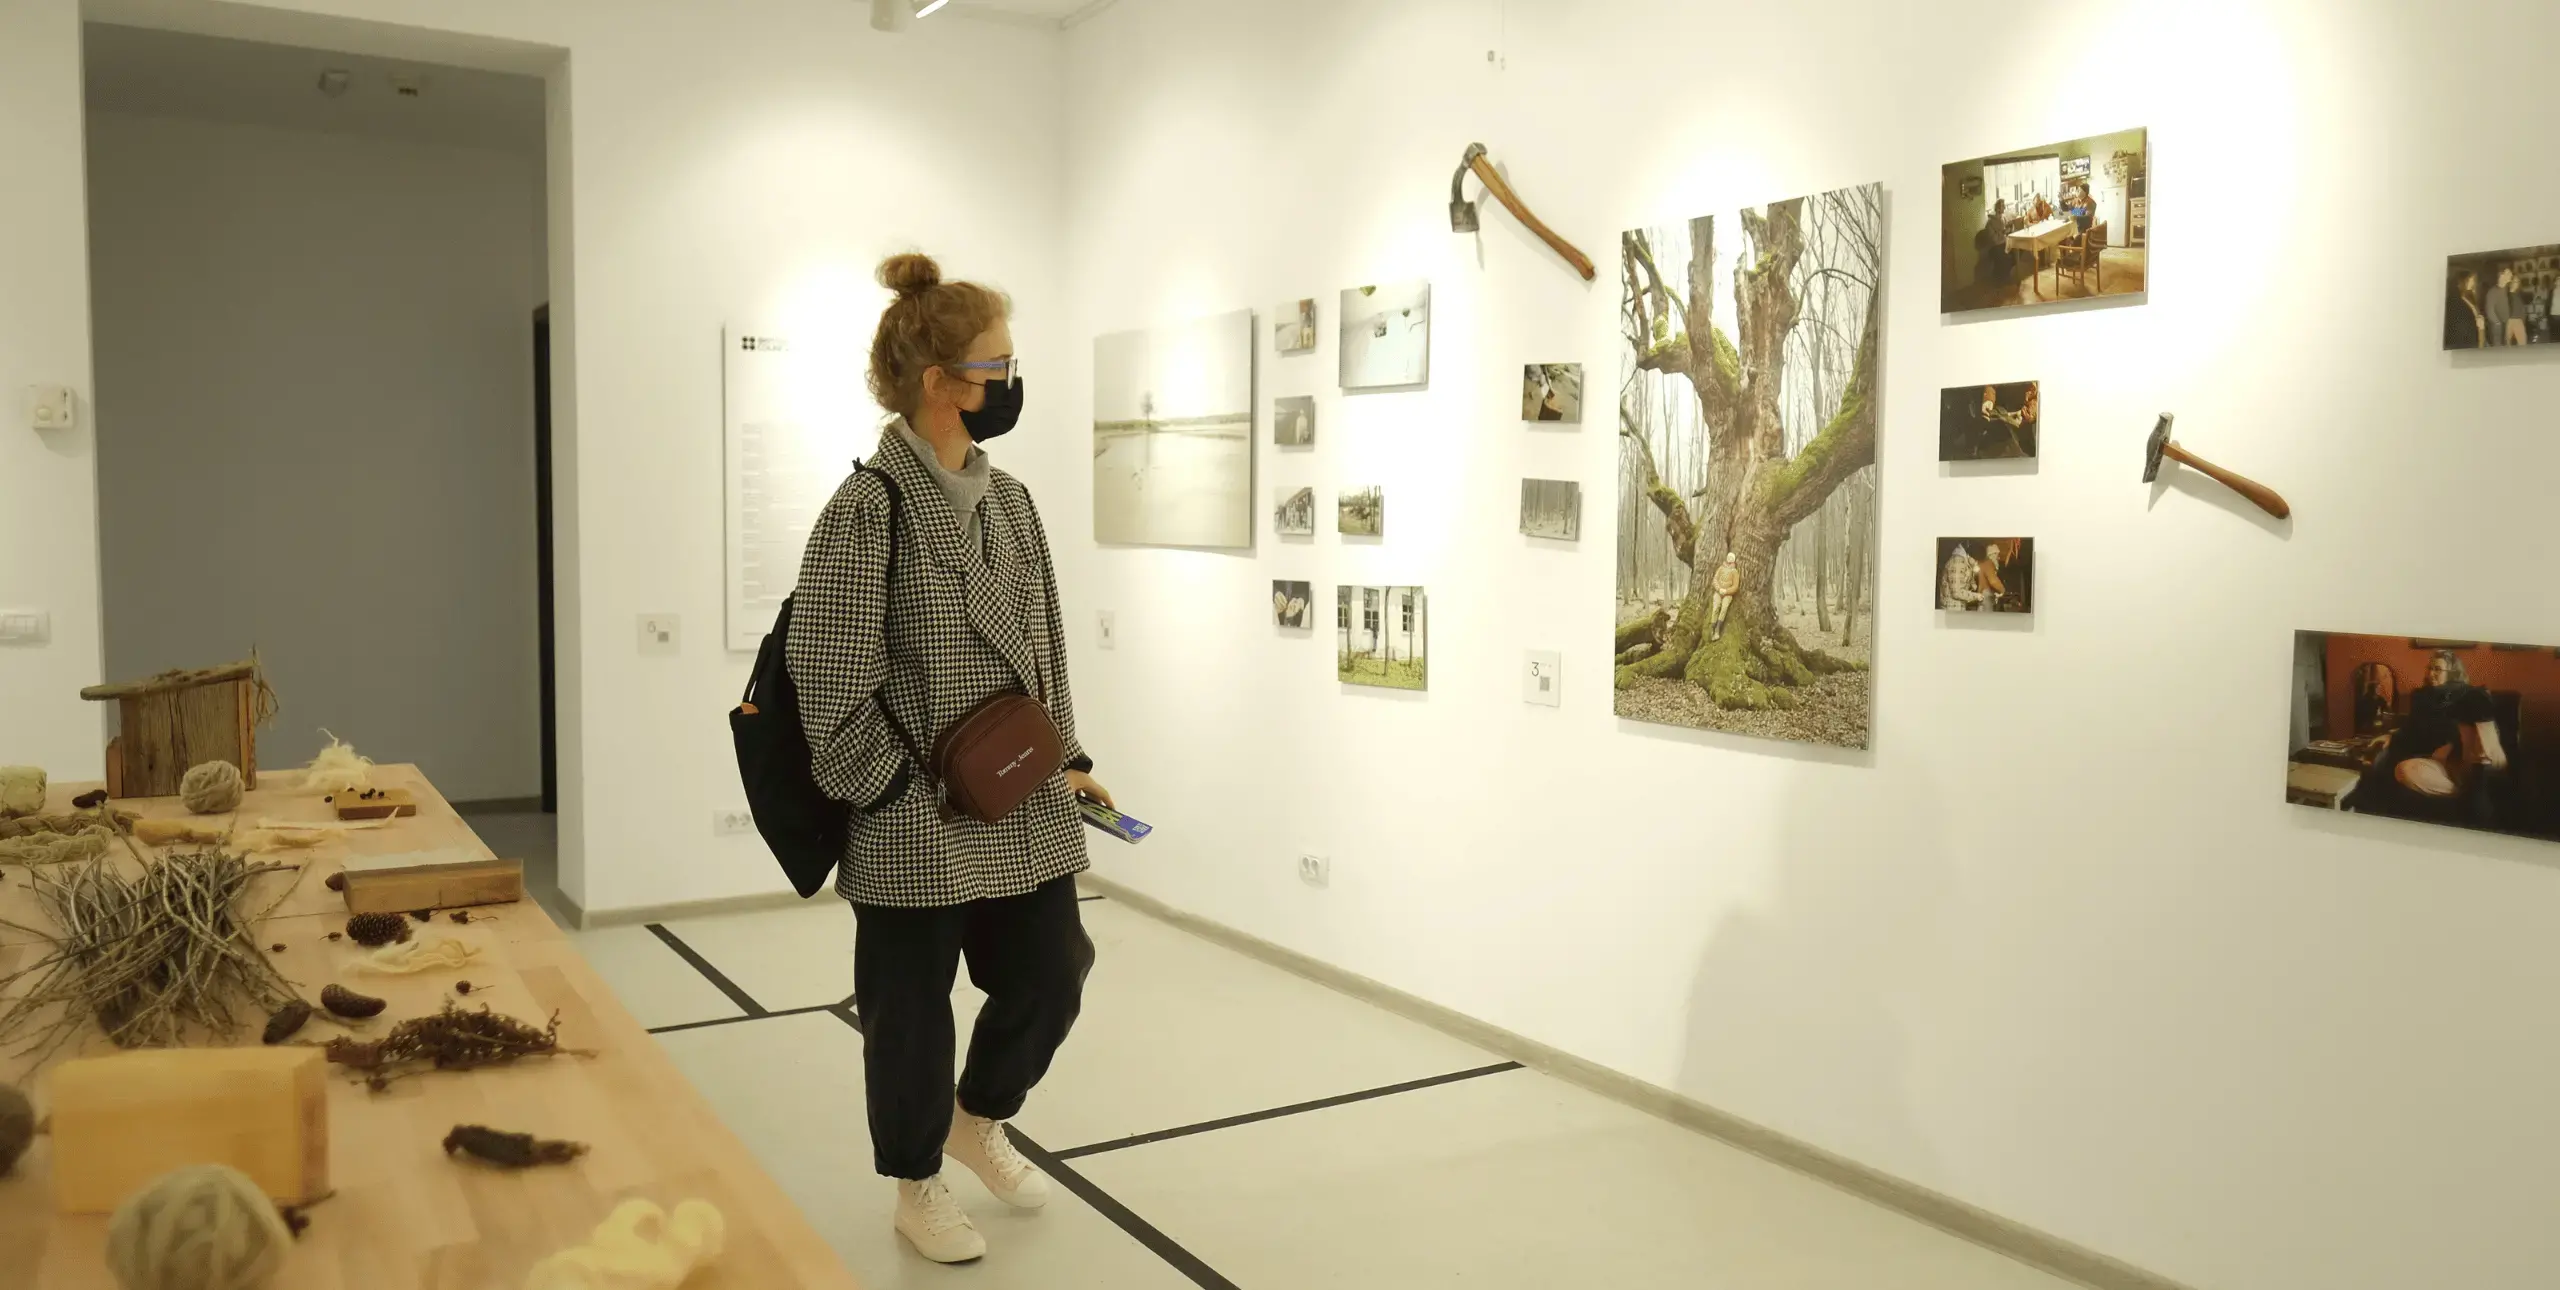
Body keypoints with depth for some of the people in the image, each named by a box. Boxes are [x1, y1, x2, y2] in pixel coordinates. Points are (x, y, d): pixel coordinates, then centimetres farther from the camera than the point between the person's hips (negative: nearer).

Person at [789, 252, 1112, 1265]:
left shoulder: (1007, 499, 7)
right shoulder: (869, 508, -15)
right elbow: (829, 680, -15)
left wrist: (1069, 758, 11)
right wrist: (900, 792, -14)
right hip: (917, 825, -6)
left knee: (1049, 980, 12)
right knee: (911, 1008, 9)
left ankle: (979, 1119, 41)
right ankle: (918, 1188, 32)